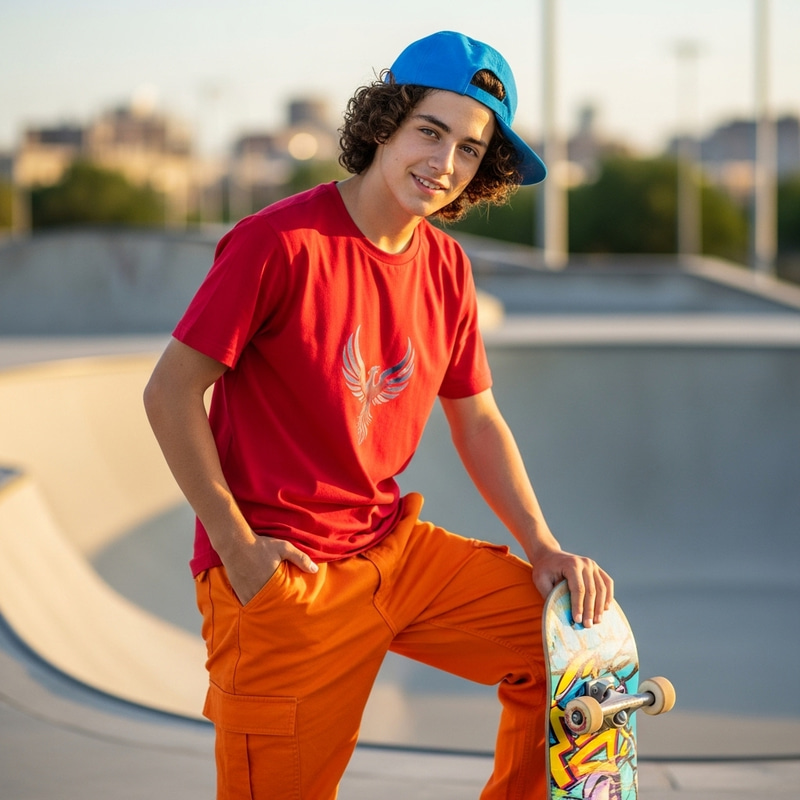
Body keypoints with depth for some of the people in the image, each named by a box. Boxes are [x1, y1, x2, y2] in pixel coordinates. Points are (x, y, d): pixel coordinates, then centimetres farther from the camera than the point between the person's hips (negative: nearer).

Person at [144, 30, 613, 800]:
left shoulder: (446, 268, 5)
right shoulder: (281, 242, -16)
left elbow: (477, 421, 14)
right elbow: (170, 393, -13)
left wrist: (543, 548, 2)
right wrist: (238, 548, -15)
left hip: (395, 548, 7)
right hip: (281, 577, -6)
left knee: (572, 627, 3)